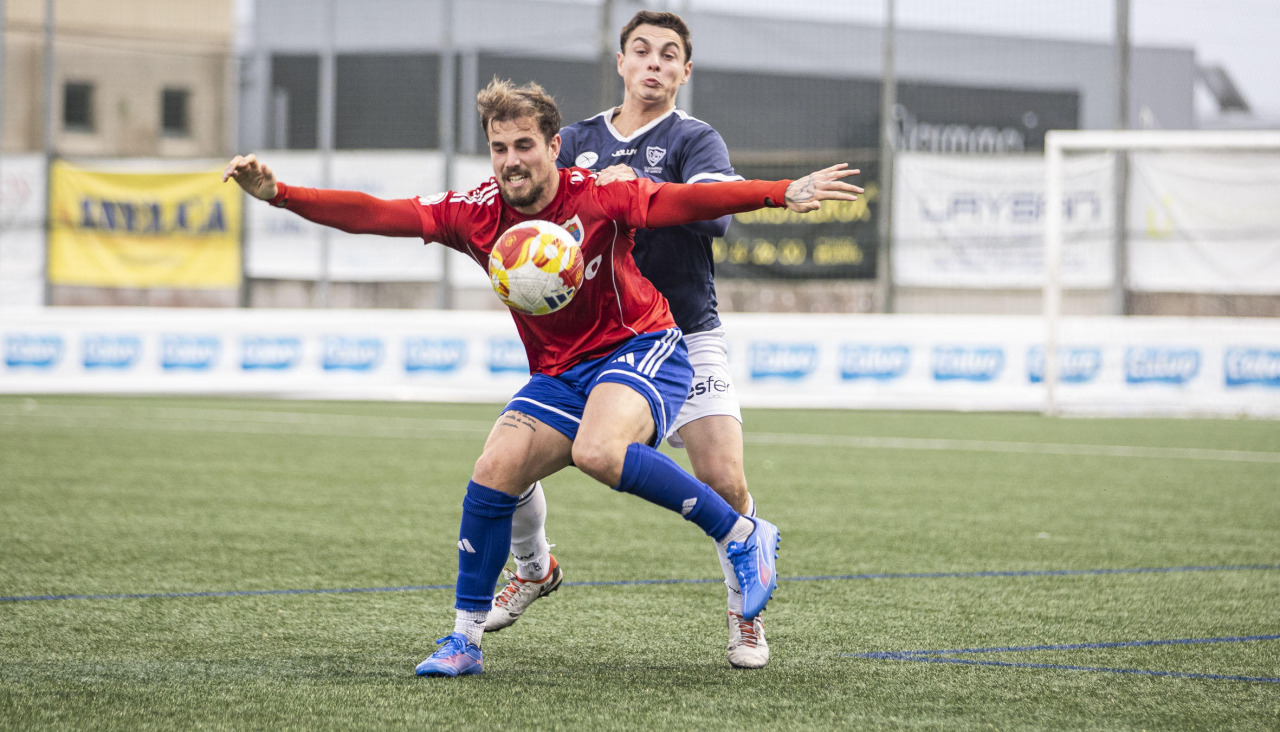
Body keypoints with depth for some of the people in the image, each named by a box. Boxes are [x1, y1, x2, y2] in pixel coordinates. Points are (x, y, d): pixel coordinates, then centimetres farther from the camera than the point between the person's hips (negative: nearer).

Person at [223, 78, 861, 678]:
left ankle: (744, 537, -19)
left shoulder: (596, 196, -17)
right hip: (558, 374, 5)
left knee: (598, 451, -33)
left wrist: (784, 192, -41)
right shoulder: (477, 213, -5)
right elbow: (375, 215, -9)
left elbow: (687, 201, -27)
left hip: (640, 347, -5)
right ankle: (464, 639, 3)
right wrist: (276, 193, -20)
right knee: (493, 473, -11)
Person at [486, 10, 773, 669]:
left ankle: (745, 615, 5)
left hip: (683, 337, -3)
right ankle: (534, 567, 28)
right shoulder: (577, 141, 10)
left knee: (723, 480, -17)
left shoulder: (695, 140, -3)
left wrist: (636, 188, -33)